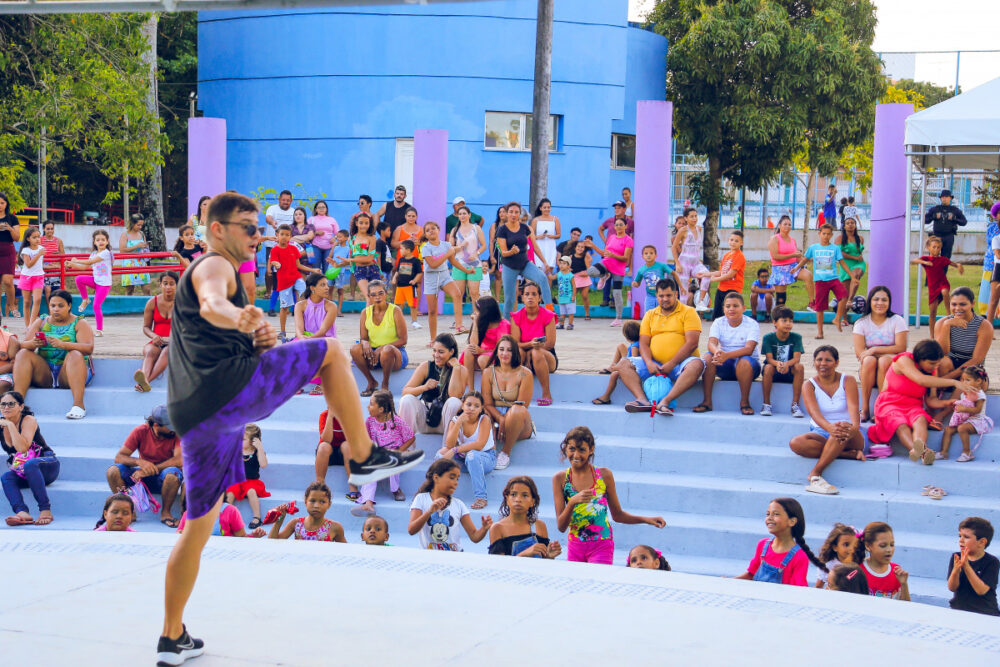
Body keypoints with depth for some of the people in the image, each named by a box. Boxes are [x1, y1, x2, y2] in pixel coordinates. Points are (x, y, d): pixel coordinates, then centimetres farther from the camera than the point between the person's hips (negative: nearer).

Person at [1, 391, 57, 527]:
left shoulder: (28, 420, -11)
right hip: (22, 472, 5)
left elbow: (23, 448, -27)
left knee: (30, 464, -38)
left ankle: (45, 510, -40)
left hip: (47, 466, -5)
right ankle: (22, 512, -48)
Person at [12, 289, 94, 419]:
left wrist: (62, 344, -29)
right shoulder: (40, 322, 15)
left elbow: (89, 348, -13)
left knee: (75, 354, -31)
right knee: (23, 353, -17)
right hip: (44, 374, 3)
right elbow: (22, 345, 4)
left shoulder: (79, 323, 4)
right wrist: (32, 344, -22)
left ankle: (78, 404, -45)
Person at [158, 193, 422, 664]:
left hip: (192, 414, 10)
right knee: (330, 352, -2)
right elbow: (210, 305, -23)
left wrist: (259, 340, 13)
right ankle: (364, 459, -3)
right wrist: (239, 317, -47)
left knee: (199, 524, 16)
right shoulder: (214, 266, 2)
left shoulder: (203, 271, 33)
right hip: (226, 385, -10)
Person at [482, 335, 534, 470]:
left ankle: (506, 452, -21)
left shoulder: (524, 374, -4)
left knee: (517, 411, -38)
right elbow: (487, 404, 0)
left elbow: (522, 406, -9)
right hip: (495, 420, 2)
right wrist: (500, 419, -19)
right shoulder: (488, 372, 5)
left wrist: (506, 420, -22)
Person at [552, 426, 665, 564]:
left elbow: (617, 515, 11)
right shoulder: (560, 479, -1)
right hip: (575, 546, 2)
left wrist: (646, 519, -1)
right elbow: (561, 526, -4)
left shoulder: (604, 475, -2)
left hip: (601, 546, -2)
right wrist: (572, 502, -20)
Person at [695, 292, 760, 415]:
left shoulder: (752, 324, -8)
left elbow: (749, 349, -23)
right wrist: (717, 352, -41)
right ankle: (707, 401, -23)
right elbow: (711, 343, -14)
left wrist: (727, 355, -41)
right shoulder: (718, 323, 3)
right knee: (707, 357, -25)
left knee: (744, 361, -37)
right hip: (725, 368, 3)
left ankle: (744, 402, -24)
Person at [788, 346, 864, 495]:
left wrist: (854, 427, -42)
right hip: (821, 434, 2)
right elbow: (814, 412, -18)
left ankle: (815, 474, -36)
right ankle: (848, 454, -30)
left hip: (849, 438, -2)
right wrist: (829, 427, -41)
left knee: (844, 428, -39)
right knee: (796, 443, -30)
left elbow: (853, 408, -18)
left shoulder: (848, 381, -1)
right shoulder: (809, 386, 1)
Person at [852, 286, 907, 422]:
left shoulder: (897, 321, 3)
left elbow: (901, 348, -9)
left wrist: (875, 350, -16)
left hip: (892, 367, -1)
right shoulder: (861, 323, 6)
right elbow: (859, 352, -5)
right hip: (867, 370, 1)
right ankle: (865, 408, -33)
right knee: (869, 360, -33)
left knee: (885, 361, -35)